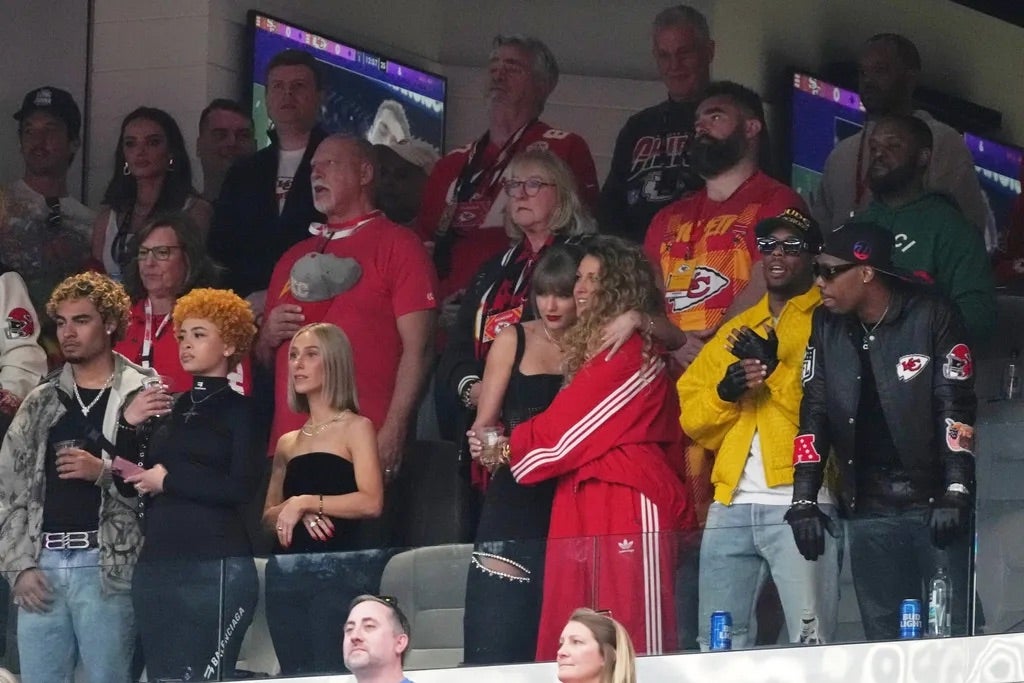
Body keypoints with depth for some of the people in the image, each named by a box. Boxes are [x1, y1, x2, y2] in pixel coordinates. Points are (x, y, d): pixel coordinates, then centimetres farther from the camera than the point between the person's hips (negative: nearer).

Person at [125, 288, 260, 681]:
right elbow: (137, 480, 15)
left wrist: (170, 480, -6)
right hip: (155, 565, 6)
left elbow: (242, 487, -11)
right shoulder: (169, 409, 17)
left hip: (216, 567, -6)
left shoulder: (241, 410, 2)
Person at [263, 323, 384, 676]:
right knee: (295, 675, 2)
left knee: (333, 675, -14)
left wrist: (306, 502, -11)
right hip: (287, 572, 6)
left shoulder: (355, 428, 2)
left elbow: (370, 502, -11)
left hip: (339, 569, -6)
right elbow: (269, 517, 17)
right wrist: (293, 511, -4)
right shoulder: (287, 443, 19)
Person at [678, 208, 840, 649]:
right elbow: (691, 415, 13)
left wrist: (775, 369, -15)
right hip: (731, 505, 6)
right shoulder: (735, 331, 22)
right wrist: (725, 391, -6)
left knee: (810, 642, -11)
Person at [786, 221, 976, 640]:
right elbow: (814, 413, 9)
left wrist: (955, 493, -17)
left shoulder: (931, 318, -5)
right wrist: (804, 500, 1)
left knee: (952, 633, -7)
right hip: (868, 508, 4)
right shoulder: (827, 327, 9)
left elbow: (957, 409, -8)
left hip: (933, 502, -4)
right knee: (883, 640, 4)